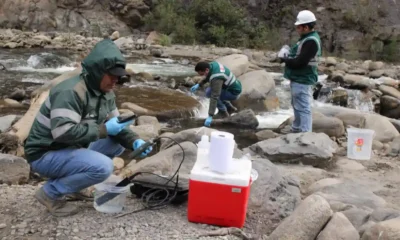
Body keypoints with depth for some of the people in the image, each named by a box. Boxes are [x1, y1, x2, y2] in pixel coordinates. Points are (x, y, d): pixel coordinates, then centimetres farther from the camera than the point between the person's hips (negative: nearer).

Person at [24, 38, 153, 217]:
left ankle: (69, 179, 8)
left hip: (73, 148, 9)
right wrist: (104, 129, -28)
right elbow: (63, 132, -35)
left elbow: (115, 127, 7)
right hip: (46, 155, -9)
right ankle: (50, 192, -6)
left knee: (118, 143, 1)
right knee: (103, 167, -26)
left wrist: (135, 142, -12)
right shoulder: (71, 92, -25)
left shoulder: (106, 93, 3)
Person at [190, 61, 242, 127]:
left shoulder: (216, 78, -35)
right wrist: (198, 85, 9)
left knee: (209, 92, -21)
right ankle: (230, 108, 19)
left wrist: (210, 117, -41)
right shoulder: (213, 64, -8)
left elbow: (214, 97, -40)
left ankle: (223, 112, -4)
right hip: (234, 88, 9)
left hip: (233, 93, -9)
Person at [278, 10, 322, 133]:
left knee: (303, 108, -7)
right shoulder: (308, 38, 12)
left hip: (302, 80, -11)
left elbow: (300, 62, -27)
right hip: (299, 79, 11)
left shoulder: (310, 41, -22)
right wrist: (288, 54, 0)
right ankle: (296, 129, 36)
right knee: (297, 106, 22)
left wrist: (284, 58, -13)